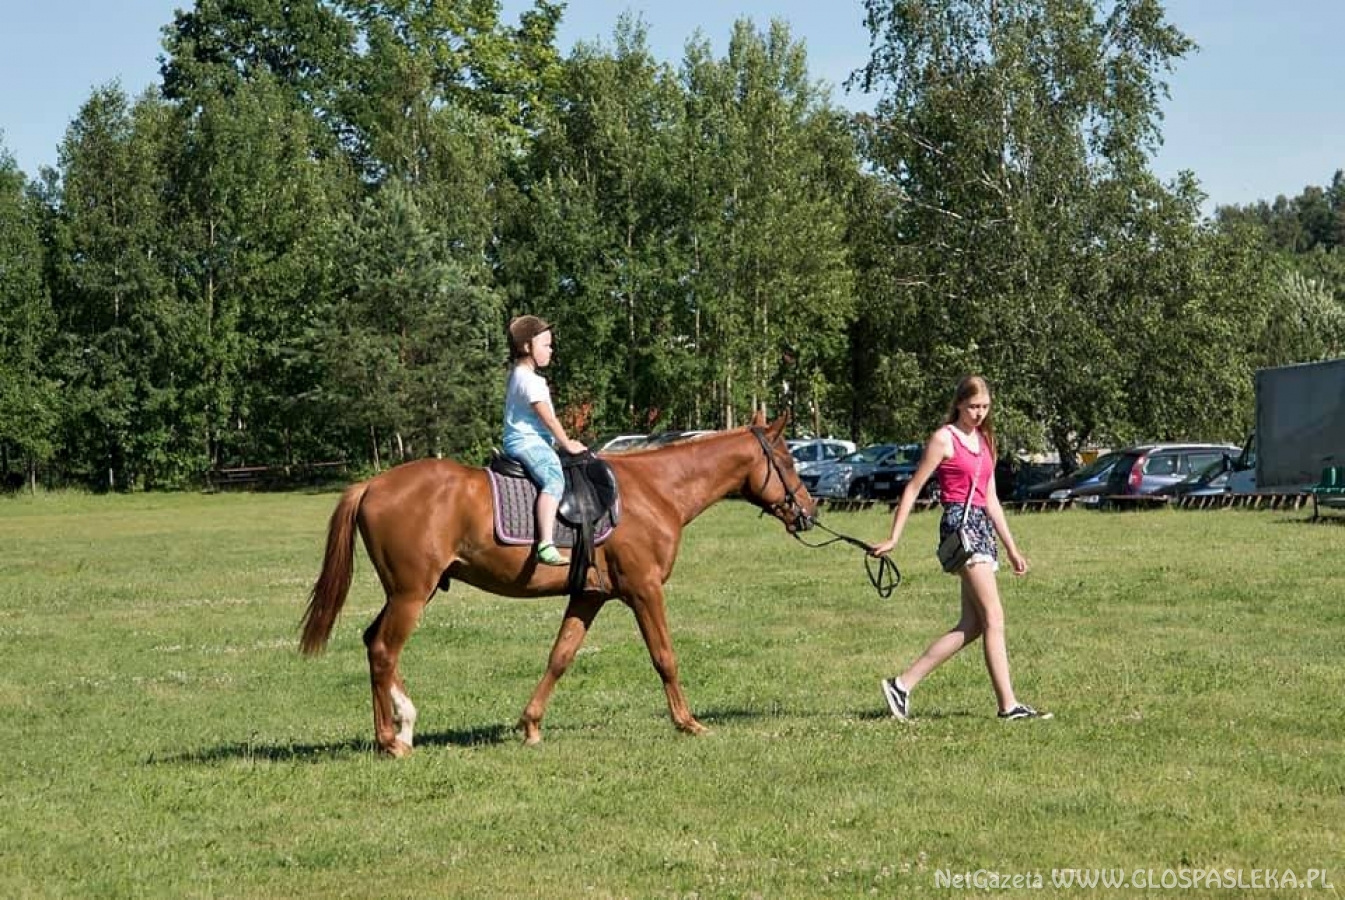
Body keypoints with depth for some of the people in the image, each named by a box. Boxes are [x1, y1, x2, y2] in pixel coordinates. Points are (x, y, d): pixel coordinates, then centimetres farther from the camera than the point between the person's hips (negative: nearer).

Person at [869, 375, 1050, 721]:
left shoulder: (984, 441, 19)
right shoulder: (944, 439, -3)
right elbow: (913, 488, -4)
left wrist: (1011, 549, 21)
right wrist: (893, 539, -9)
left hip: (983, 527, 9)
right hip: (959, 522, -8)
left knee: (972, 625, 4)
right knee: (994, 619, -12)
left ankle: (903, 684, 8)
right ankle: (1009, 705, -12)